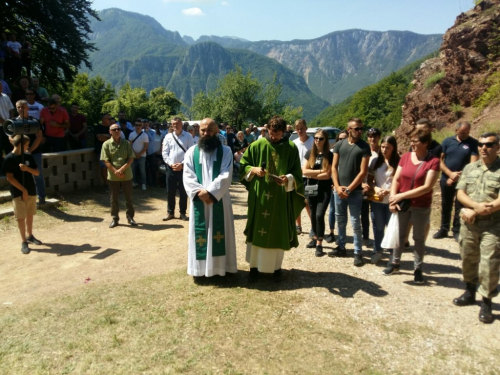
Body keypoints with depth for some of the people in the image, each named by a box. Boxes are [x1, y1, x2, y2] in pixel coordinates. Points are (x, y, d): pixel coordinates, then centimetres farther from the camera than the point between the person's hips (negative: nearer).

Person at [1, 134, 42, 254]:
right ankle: (24, 242, 7)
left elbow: (36, 172, 6)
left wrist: (27, 168, -15)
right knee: (21, 217, 0)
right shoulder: (9, 158, -9)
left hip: (31, 191, 5)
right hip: (18, 193, -5)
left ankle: (30, 236, 31)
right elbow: (10, 177, -13)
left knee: (30, 215, 15)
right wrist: (23, 190, -16)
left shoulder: (28, 157, 6)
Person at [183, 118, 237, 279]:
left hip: (219, 200, -1)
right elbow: (188, 176, -2)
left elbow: (226, 176, -11)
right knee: (200, 234, 7)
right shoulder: (191, 152, 7)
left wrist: (210, 192, -20)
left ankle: (221, 267, 16)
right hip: (198, 200, 2)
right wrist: (199, 192, -16)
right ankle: (200, 268, 18)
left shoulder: (225, 151, 1)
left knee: (219, 233, 5)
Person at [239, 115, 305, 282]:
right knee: (257, 230, 5)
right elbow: (243, 165, 5)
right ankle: (254, 266, 19)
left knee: (278, 232, 7)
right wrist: (253, 170, -15)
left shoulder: (291, 148, 0)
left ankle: (276, 266, 23)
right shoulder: (257, 145, 0)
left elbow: (297, 174, 1)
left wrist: (288, 179, -19)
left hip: (281, 198, 0)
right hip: (259, 196, 0)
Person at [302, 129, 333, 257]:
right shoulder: (309, 153, 4)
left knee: (319, 215, -12)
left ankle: (319, 244, -4)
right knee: (313, 215, 13)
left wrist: (312, 174, -7)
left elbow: (328, 175, -11)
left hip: (324, 190, -4)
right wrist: (320, 171, -12)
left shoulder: (329, 155, -5)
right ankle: (315, 238, 30)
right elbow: (304, 171, -5)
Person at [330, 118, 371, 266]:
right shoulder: (339, 145, 5)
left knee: (355, 223, 0)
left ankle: (358, 252, 10)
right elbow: (334, 167, 5)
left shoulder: (364, 147, -4)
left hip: (355, 191, -3)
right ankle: (341, 247, 26)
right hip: (338, 190, 3)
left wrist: (349, 189, -11)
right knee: (340, 221, 13)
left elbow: (363, 172, -8)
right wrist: (337, 186, -7)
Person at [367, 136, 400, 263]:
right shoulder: (375, 161, 3)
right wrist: (376, 188, -11)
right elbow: (369, 179, 7)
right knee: (378, 227, 13)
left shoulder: (398, 162, -7)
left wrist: (389, 191, -20)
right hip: (377, 200, 3)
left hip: (392, 200, -3)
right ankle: (377, 251, 27)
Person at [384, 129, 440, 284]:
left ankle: (418, 268, 23)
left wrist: (401, 195, -19)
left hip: (421, 207, -3)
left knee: (419, 238, 10)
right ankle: (395, 263, 31)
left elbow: (427, 187, -19)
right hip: (402, 204, 4)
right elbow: (396, 179, 1)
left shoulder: (433, 161, -12)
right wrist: (393, 198, -13)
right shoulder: (405, 157, 0)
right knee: (399, 235, 15)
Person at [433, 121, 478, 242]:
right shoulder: (447, 141, 0)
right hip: (446, 179, 2)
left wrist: (458, 176, -15)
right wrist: (450, 174, -13)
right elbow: (440, 160, -2)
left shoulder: (473, 143, -5)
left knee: (460, 207, 4)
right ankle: (444, 229, 25)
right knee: (446, 206, 13)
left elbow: (473, 163, -12)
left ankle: (457, 230, 16)